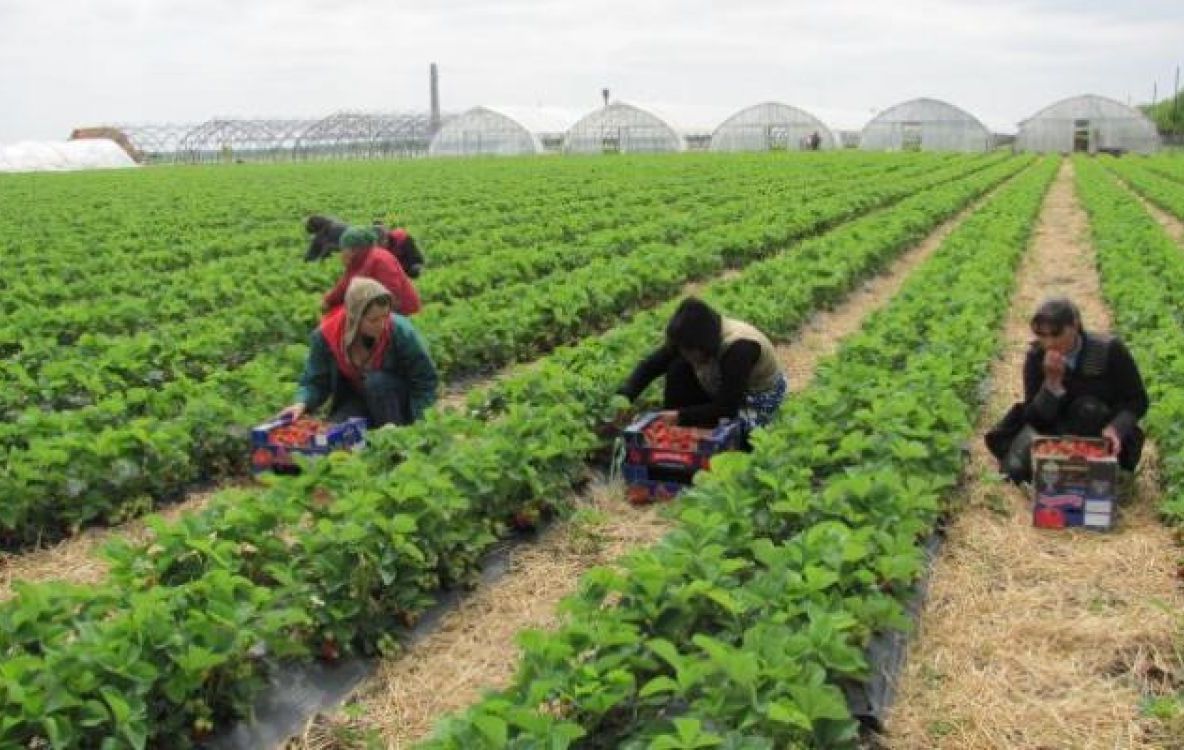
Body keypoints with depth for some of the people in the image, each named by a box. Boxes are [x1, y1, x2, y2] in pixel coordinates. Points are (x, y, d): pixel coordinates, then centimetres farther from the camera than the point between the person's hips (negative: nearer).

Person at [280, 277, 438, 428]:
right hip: (355, 402, 2)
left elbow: (427, 380, -16)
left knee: (376, 380, -31)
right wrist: (302, 403, -30)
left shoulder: (400, 331, -25)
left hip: (398, 404, -1)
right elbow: (315, 381, -9)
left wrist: (411, 420, -24)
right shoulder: (326, 336, -18)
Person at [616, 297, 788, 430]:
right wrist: (625, 396, -32)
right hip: (722, 391, 7)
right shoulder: (688, 339, -18)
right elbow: (651, 365, -16)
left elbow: (727, 408, -37)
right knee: (678, 369, -15)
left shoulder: (740, 348, -37)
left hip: (757, 403, -7)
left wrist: (681, 416, -39)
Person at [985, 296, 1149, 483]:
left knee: (1088, 407, -33)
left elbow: (1138, 400, -8)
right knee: (1017, 469, -26)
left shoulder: (1109, 350, -15)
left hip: (1101, 438, -1)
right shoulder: (1037, 357, -12)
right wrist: (1052, 383, -33)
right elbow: (1036, 418, -15)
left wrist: (1116, 428, -29)